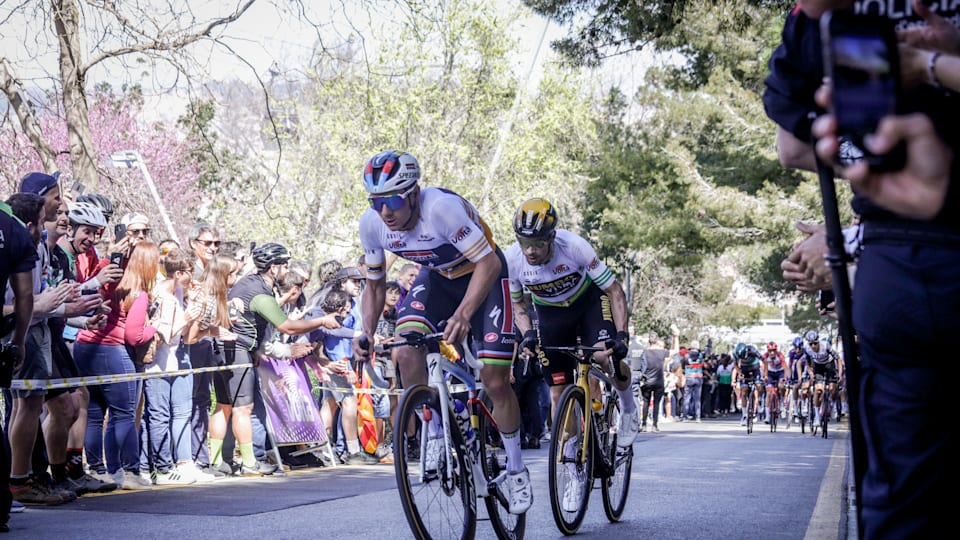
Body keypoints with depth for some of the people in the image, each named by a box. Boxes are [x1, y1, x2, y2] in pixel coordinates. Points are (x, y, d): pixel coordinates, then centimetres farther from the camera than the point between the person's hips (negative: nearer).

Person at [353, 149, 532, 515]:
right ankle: (433, 435, -2)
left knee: (496, 382, -8)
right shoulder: (371, 224, -19)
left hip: (482, 275, -4)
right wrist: (367, 331, -19)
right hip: (437, 277, 4)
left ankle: (516, 471, 12)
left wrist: (463, 314, -48)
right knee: (407, 354, -24)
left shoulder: (442, 208, -37)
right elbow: (375, 283, -3)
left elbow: (489, 263, -35)